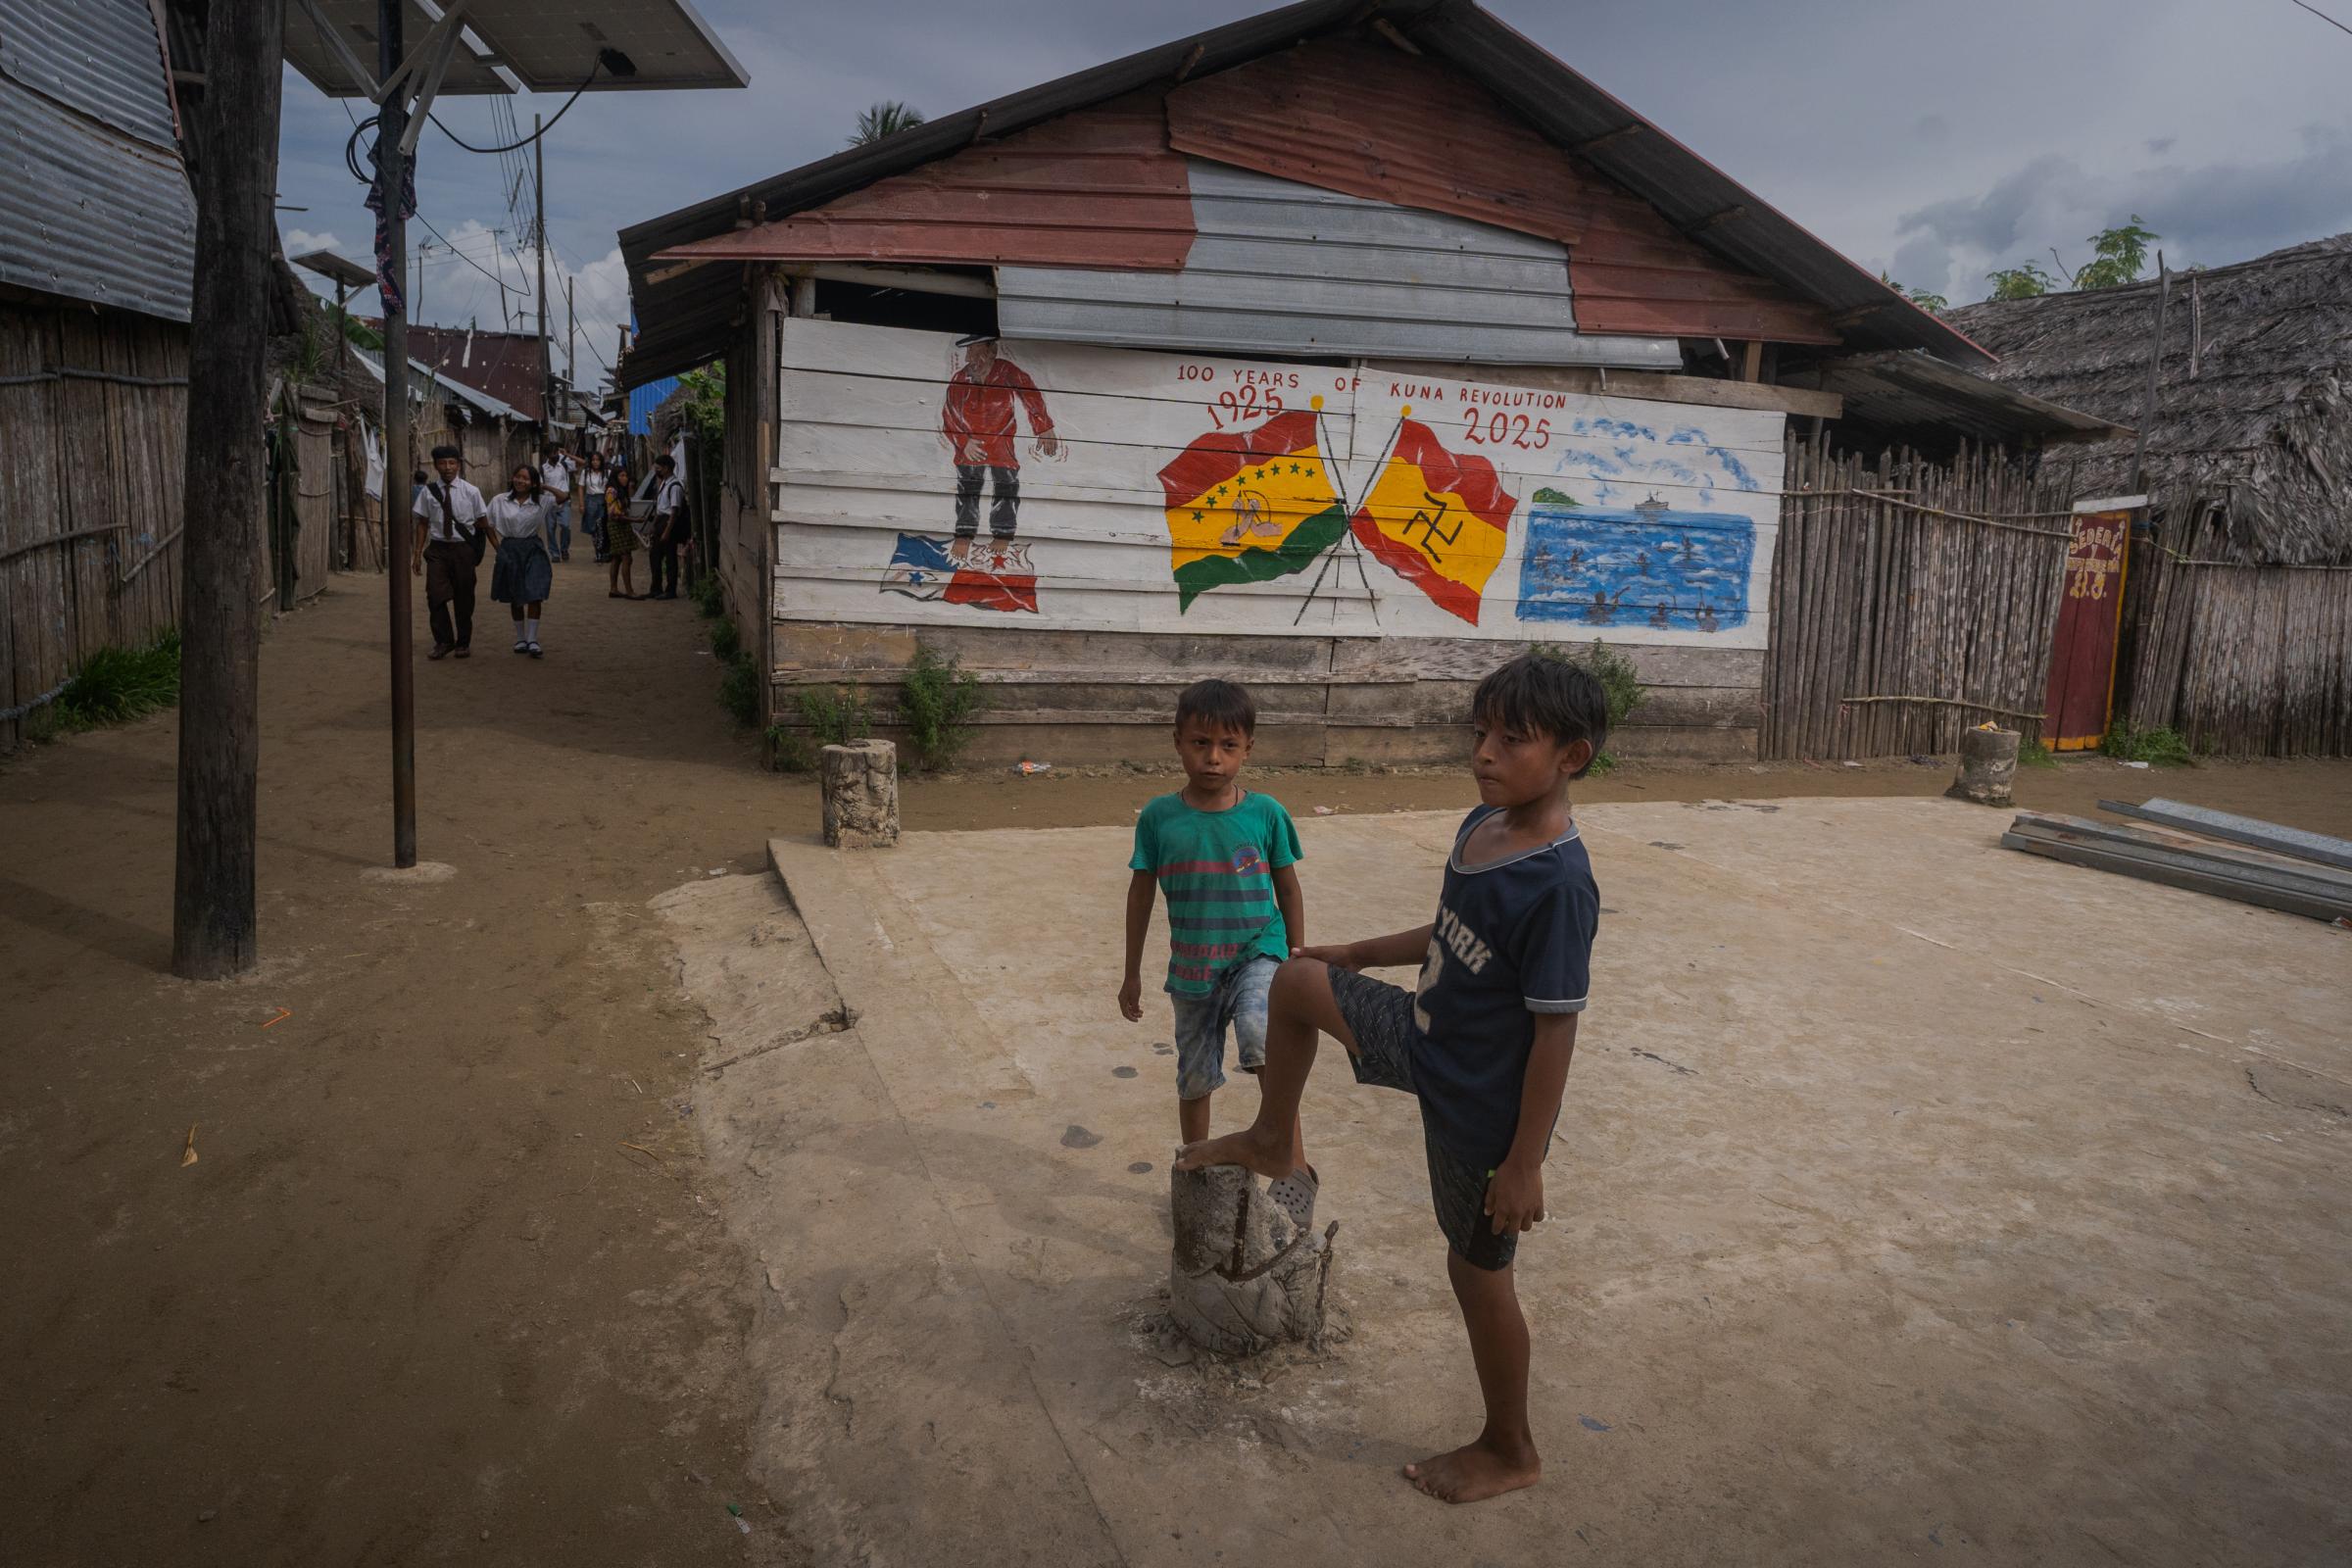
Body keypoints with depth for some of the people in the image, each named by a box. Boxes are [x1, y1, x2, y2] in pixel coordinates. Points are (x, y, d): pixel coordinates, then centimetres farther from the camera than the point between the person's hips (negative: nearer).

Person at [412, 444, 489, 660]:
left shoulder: (471, 491, -2)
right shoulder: (427, 492, 0)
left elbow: (481, 523, 3)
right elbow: (422, 523, 5)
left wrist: (478, 551, 2)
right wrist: (418, 553, 2)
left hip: (464, 548, 0)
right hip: (437, 549, 0)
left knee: (464, 598, 8)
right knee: (436, 595, -8)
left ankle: (463, 643, 23)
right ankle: (443, 641, 6)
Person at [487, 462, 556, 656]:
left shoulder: (542, 501, -1)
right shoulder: (499, 501, 0)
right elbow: (489, 526, 7)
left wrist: (546, 487, -5)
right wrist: (498, 546, 1)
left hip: (533, 551, -1)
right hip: (509, 551, 1)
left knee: (535, 596, -9)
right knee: (515, 598, 11)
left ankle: (532, 640, -6)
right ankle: (520, 638, 22)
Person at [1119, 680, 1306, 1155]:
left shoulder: (1266, 813, -8)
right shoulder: (1159, 817, -6)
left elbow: (1288, 889, 4)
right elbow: (1141, 893, 4)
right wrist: (1131, 974, 8)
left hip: (1257, 953, -2)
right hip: (1192, 968, 3)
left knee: (1259, 1033, -33)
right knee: (1195, 1079, 16)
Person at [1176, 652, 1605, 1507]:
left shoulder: (1558, 884, -31)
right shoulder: (1481, 826, -5)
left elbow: (1555, 1032, -26)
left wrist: (1524, 1163, -21)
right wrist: (1354, 953, 20)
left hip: (1482, 1109, -8)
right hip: (1425, 1041, 8)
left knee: (1477, 1268, 10)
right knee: (1297, 980, 15)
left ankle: (1509, 1451, 35)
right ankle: (1273, 1142, 37)